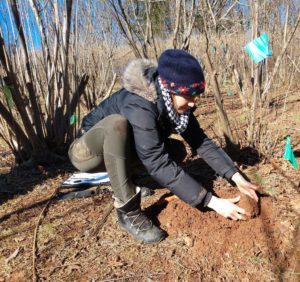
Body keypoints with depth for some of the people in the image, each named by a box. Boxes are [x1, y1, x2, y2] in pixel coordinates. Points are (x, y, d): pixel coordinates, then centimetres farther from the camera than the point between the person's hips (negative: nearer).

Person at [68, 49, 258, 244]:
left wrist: (236, 177, -18)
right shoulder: (139, 107, -35)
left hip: (121, 148, 6)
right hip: (87, 152, -6)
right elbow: (160, 165, -37)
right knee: (117, 124, -37)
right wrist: (212, 202, -34)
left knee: (176, 150, -7)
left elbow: (201, 142, -11)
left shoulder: (173, 101, -13)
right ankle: (128, 211, -25)